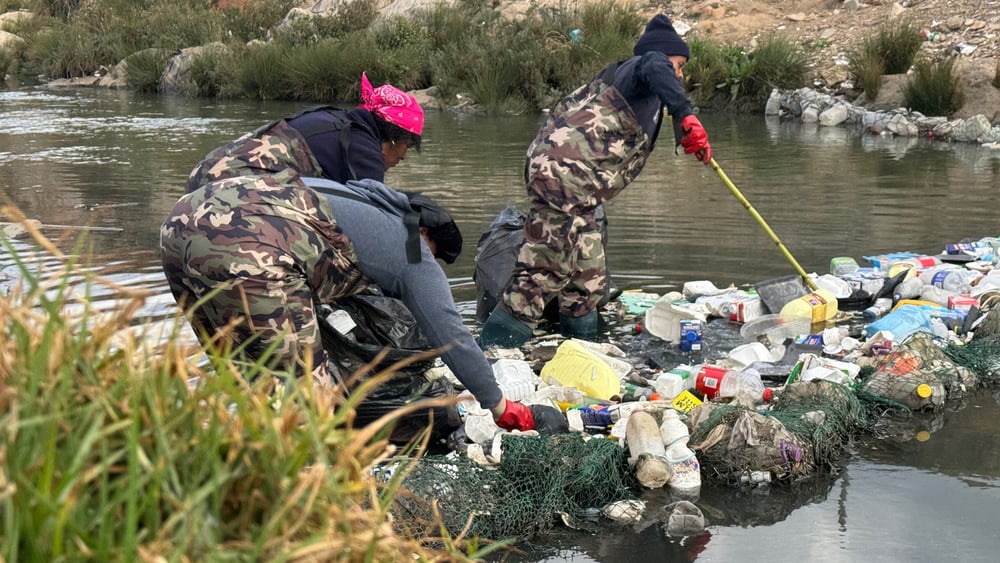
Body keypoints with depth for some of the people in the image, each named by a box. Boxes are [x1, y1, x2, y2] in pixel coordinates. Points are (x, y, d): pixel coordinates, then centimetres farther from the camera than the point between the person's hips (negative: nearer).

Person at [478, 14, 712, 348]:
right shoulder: (637, 68, 0)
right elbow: (654, 67, -25)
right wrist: (685, 116, -35)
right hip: (562, 174, -11)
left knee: (590, 280, 14)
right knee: (546, 272, -12)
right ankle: (490, 351, -12)